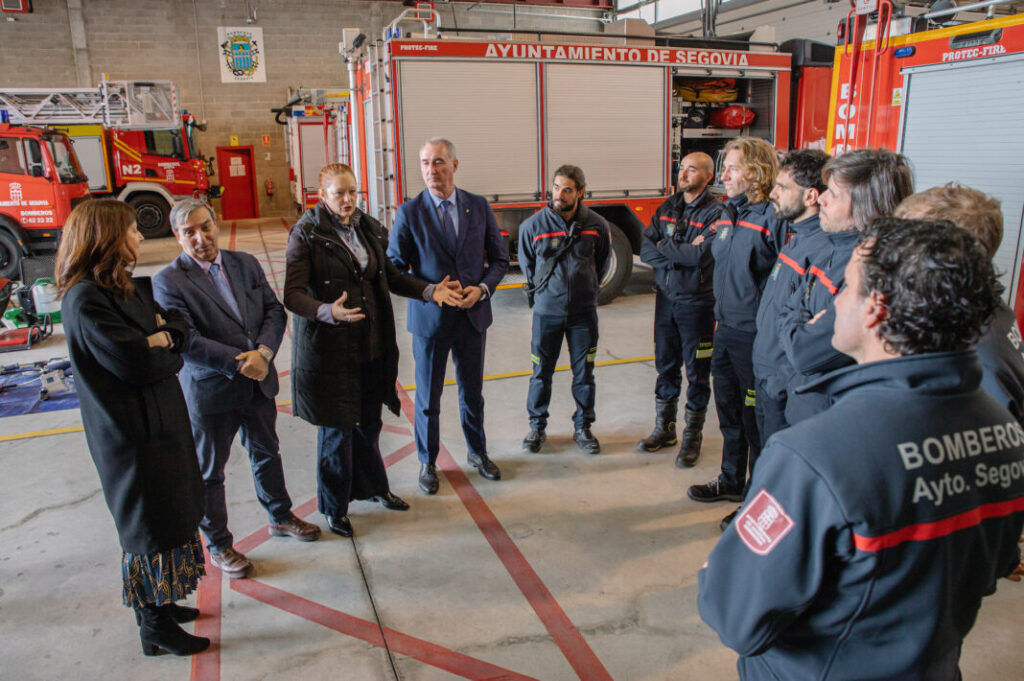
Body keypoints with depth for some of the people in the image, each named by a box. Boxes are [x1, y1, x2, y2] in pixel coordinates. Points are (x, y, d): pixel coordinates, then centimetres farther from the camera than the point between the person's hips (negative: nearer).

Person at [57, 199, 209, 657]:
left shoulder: (129, 287, 9)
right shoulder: (86, 300, -20)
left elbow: (178, 326, 8)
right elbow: (135, 362, -26)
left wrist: (162, 336, -13)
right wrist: (167, 353, -7)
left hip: (161, 422, 9)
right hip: (133, 434, -9)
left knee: (169, 517, 18)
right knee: (150, 526, 4)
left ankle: (158, 602, 36)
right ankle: (155, 629, 20)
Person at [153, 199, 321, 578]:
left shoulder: (245, 264, 2)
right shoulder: (168, 282, -13)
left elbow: (274, 311, 0)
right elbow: (186, 341, -21)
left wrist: (263, 352, -18)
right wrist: (239, 363, -23)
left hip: (259, 382, 5)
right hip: (209, 390, -5)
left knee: (266, 451, 22)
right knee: (209, 472, 11)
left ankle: (280, 516, 44)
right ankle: (218, 546, 30)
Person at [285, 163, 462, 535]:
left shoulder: (369, 228, 7)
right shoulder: (306, 234, -10)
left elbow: (390, 276, 15)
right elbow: (293, 294, -16)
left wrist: (429, 291, 1)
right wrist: (329, 312, -35)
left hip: (372, 344, 5)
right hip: (329, 348, -5)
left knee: (369, 422, 17)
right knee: (337, 429, 4)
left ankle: (372, 486, 40)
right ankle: (334, 508, 24)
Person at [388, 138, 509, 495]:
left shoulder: (479, 206, 0)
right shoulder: (409, 212, -7)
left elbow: (499, 259, 5)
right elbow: (394, 269, -5)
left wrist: (482, 288, -12)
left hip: (473, 316, 2)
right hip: (429, 318, -2)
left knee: (472, 392, 18)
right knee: (428, 397, 11)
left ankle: (477, 452, 38)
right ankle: (427, 462, 30)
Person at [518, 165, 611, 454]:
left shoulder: (596, 225, -5)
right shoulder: (533, 225, -7)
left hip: (584, 312, 1)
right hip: (546, 311, -1)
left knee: (584, 373, 9)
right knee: (541, 373, 8)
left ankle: (583, 427, 26)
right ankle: (537, 427, 25)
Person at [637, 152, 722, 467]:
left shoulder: (715, 212, -10)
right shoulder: (667, 208, 8)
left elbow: (701, 255, -23)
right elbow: (646, 250, -1)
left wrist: (665, 246, -10)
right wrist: (682, 253, -15)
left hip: (698, 302, -5)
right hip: (666, 298, 5)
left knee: (697, 373, 5)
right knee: (666, 367, 15)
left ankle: (693, 435, 20)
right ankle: (664, 428, 30)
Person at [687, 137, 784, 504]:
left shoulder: (773, 218, -17)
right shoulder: (728, 214, 10)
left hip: (756, 335, -8)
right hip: (726, 329, 8)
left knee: (756, 418, 5)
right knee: (728, 409, 19)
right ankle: (730, 481, 37)